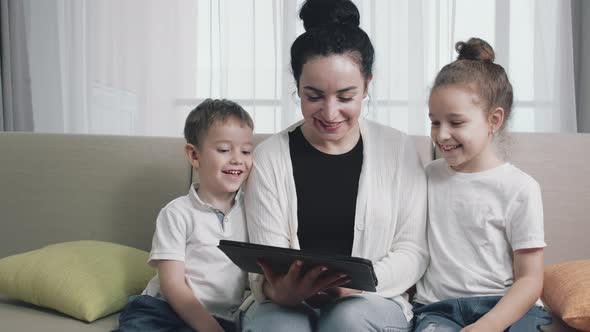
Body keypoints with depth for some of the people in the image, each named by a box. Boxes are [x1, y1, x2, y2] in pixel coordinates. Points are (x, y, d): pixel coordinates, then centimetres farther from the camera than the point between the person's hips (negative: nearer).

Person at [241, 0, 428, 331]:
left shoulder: (399, 149, 1)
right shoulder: (270, 156, 0)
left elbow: (413, 251, 0)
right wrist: (279, 290, -26)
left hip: (373, 300, 1)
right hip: (289, 301, 0)